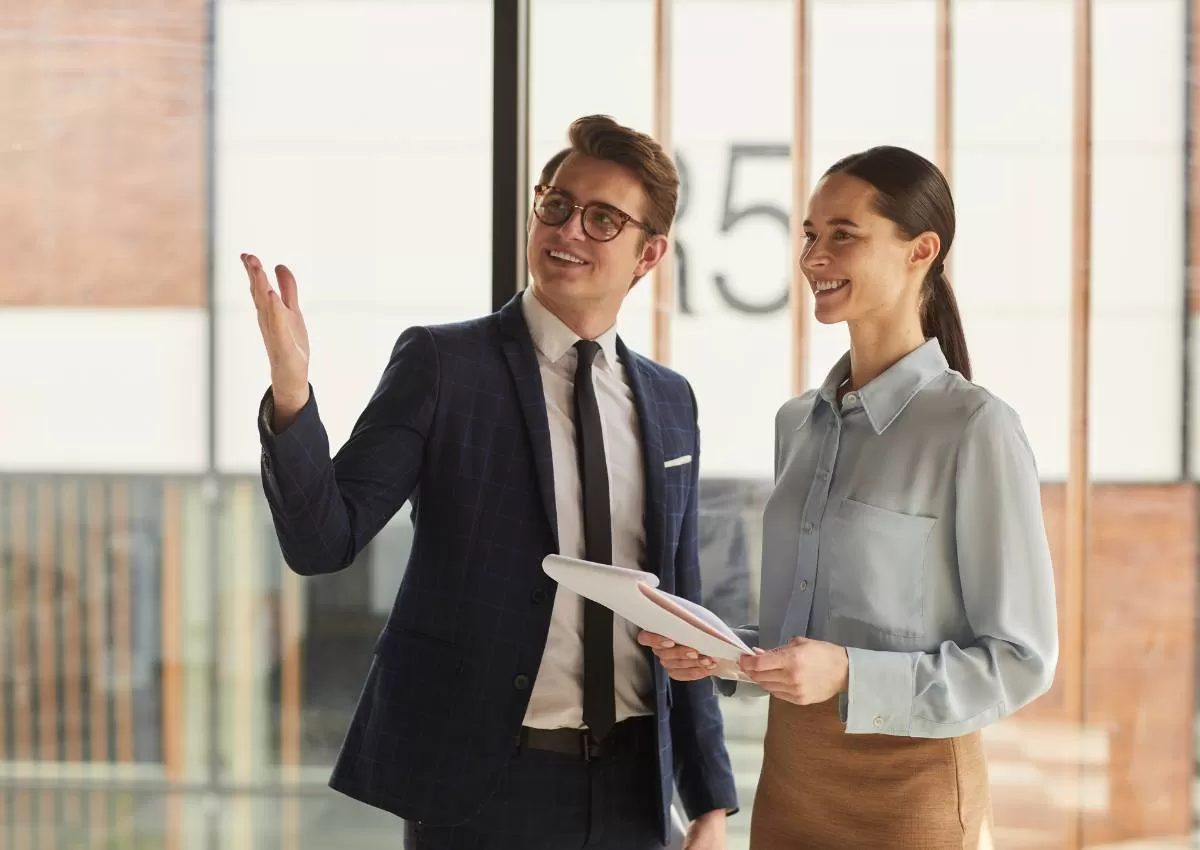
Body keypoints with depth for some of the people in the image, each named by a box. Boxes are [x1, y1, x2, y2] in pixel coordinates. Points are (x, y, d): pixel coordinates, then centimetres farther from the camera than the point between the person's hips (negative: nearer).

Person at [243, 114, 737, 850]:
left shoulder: (669, 401, 8)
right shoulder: (442, 364, -5)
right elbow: (323, 540, -12)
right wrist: (291, 391, -28)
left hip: (629, 785, 4)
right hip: (480, 784, -4)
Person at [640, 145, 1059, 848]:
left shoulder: (976, 428, -13)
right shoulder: (799, 422, 8)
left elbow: (1022, 659, -13)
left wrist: (848, 676, -23)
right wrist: (721, 654, -3)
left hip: (907, 793, -6)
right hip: (788, 778, 6)